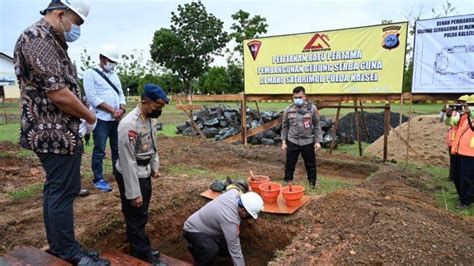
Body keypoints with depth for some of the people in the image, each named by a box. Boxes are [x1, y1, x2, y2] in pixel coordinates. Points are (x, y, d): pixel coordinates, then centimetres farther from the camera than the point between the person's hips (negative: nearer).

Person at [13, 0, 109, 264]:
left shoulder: (49, 41, 16)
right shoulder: (38, 38, -17)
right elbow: (60, 95, -24)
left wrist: (83, 115, 10)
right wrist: (90, 117, -10)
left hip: (53, 131, 11)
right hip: (57, 133, -11)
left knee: (55, 188, 16)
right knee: (63, 191, -1)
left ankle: (57, 244, 30)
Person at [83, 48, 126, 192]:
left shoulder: (114, 75, 16)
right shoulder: (90, 73, -4)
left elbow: (121, 94, 14)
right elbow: (93, 98, -13)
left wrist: (121, 110, -6)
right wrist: (113, 111, -15)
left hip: (116, 119, 6)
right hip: (101, 119, -6)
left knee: (117, 148, 15)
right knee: (99, 150, 0)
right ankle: (98, 179, 11)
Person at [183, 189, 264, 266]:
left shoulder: (234, 193, -18)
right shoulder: (230, 221, -37)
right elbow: (235, 251, -30)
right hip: (193, 230, -9)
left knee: (228, 248, 4)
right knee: (212, 251, -35)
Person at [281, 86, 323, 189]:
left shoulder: (312, 108, -3)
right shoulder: (288, 109, 1)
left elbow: (317, 126, 0)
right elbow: (285, 126, 7)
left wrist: (318, 141, -6)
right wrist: (283, 141, 3)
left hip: (308, 142, -1)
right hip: (292, 142, 1)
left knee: (310, 165, 10)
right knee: (289, 164, 6)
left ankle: (312, 184, 26)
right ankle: (287, 183, 22)